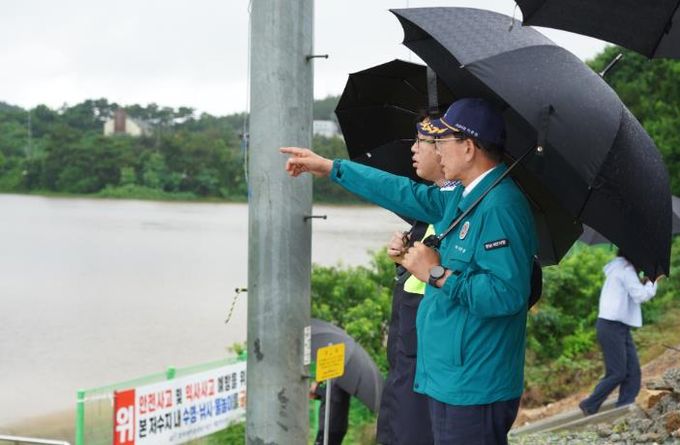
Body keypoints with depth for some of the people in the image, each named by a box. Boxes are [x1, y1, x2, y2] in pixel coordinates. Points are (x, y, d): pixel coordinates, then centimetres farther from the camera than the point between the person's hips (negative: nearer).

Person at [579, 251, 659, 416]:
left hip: (621, 327, 10)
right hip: (611, 327, -10)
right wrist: (652, 283, -2)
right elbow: (640, 296, -17)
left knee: (633, 372, 4)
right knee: (617, 373, -7)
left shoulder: (619, 269, 19)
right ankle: (589, 405, 5)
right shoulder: (626, 269, -12)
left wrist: (644, 283, 9)